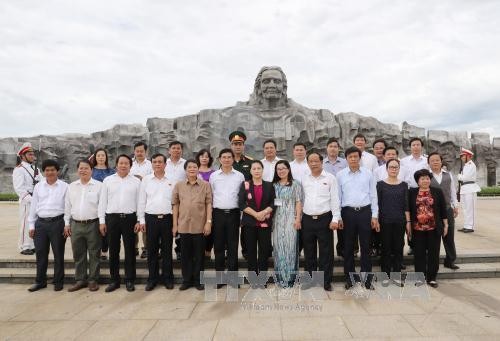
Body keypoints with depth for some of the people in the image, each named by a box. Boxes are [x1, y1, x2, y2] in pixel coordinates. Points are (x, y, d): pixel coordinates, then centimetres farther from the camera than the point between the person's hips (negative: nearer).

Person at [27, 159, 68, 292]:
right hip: (40, 223, 4)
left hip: (57, 223, -3)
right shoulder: (38, 186, 10)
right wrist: (31, 225, 9)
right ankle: (40, 281, 25)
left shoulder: (64, 186, -1)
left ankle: (58, 282, 17)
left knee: (58, 254, 4)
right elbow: (33, 206, 13)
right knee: (41, 254, 10)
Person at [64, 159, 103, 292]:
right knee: (78, 254, 11)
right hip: (75, 225, 4)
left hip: (93, 224, -4)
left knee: (94, 254, 4)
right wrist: (67, 224, 8)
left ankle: (93, 280, 15)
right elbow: (67, 206, 13)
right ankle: (80, 280, 23)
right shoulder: (71, 186, 12)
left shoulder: (99, 186, -2)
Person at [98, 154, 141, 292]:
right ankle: (114, 280, 21)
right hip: (112, 218, 1)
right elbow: (102, 202, 7)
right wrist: (102, 221, 2)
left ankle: (130, 280, 17)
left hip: (130, 218, -1)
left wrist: (139, 221, -3)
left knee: (130, 250, 5)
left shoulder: (136, 182, 4)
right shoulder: (108, 181, 7)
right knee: (113, 251, 9)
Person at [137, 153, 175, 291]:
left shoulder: (171, 181, 2)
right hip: (151, 218, 1)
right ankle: (152, 278, 20)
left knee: (167, 250, 7)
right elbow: (141, 201, 6)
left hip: (167, 218, -1)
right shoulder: (146, 180, 5)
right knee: (151, 250, 8)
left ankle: (167, 278, 19)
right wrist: (141, 220, 2)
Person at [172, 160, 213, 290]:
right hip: (183, 225, 2)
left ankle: (198, 280, 22)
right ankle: (186, 280, 24)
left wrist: (209, 222, -7)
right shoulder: (179, 185, 6)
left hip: (200, 225, -1)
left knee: (199, 254, 8)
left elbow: (209, 204, -1)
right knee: (185, 254, 10)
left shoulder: (206, 185, 1)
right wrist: (175, 224, 4)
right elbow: (175, 205, 6)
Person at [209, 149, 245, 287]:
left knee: (233, 246, 4)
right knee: (218, 246, 7)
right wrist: (209, 215, 4)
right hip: (218, 213, 1)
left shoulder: (239, 176, 5)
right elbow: (210, 196, 9)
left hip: (233, 213, -1)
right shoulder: (213, 176, 6)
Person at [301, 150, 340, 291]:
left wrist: (335, 219, -10)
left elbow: (335, 199, -4)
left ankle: (326, 281, 15)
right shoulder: (304, 180, 9)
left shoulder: (330, 178, -1)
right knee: (309, 251, 12)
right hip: (307, 219, 4)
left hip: (324, 219, -3)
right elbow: (302, 200, 12)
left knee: (326, 251, 3)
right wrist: (299, 218, 8)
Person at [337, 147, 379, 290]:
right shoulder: (340, 175, 3)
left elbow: (373, 195, 5)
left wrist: (375, 216, 1)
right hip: (348, 212, 0)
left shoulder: (368, 173, 4)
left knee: (366, 246, 6)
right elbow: (338, 197, 4)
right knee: (348, 247, 8)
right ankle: (349, 278, 21)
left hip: (365, 212, 0)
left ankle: (367, 278, 18)